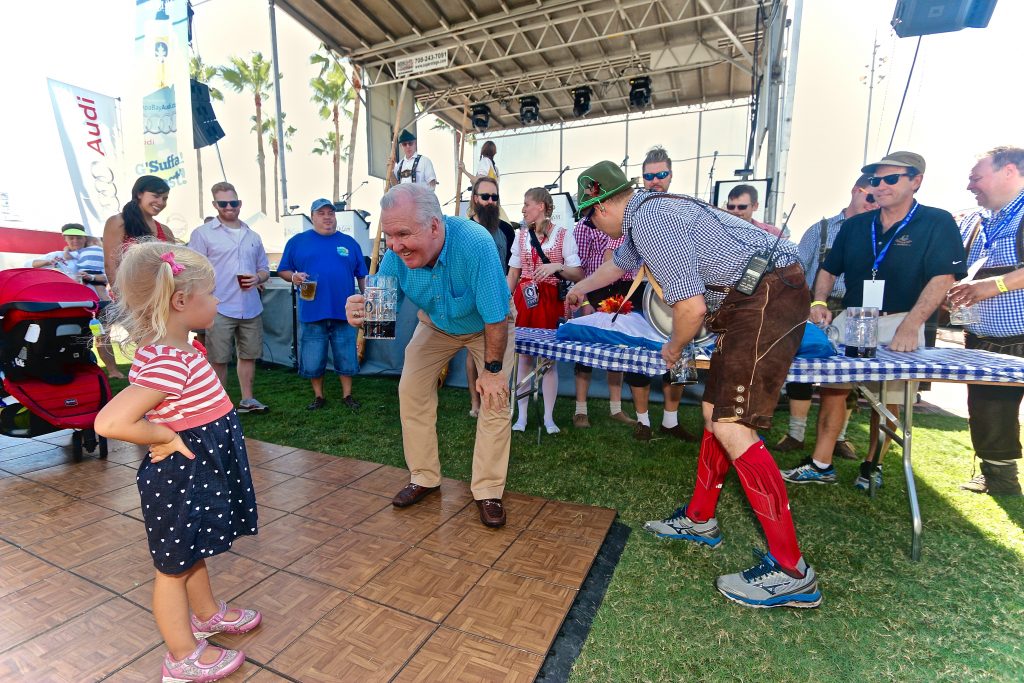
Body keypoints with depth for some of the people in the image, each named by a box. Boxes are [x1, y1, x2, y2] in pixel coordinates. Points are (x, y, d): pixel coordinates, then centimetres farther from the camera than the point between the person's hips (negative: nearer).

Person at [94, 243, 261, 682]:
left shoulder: (174, 349, 0)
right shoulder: (168, 364, -31)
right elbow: (109, 423, -36)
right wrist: (168, 438, -24)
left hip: (197, 473, 9)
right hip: (179, 478, -9)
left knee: (193, 553, 27)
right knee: (174, 567, 12)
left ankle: (207, 614, 50)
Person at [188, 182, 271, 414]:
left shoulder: (253, 236, 15)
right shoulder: (202, 234, 1)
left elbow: (264, 269, 20)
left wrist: (257, 278, -4)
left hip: (251, 308, 5)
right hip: (219, 309, -4)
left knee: (249, 355, 12)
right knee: (218, 360, 3)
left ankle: (247, 400, 25)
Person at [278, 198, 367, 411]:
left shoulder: (349, 242, 10)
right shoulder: (297, 241, 6)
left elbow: (362, 275, 11)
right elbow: (283, 271, 8)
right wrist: (293, 277, -14)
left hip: (344, 313, 1)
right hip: (311, 313, 0)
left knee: (347, 359, 8)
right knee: (312, 361, 7)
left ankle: (347, 395, 23)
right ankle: (318, 396, 25)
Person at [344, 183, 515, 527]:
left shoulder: (475, 243, -41)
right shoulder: (395, 254, -26)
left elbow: (496, 316, -33)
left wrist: (492, 369, -23)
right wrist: (362, 312, -41)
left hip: (488, 326, -4)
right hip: (436, 324, 4)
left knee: (495, 399, -12)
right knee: (411, 391, 0)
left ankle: (488, 492, 5)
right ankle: (424, 478, 18)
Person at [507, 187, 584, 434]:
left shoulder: (564, 235, -1)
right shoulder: (521, 235, 10)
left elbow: (578, 275, -2)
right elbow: (513, 274, 12)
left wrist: (557, 267, -18)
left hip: (552, 302, -2)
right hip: (525, 300, 3)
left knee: (549, 359, 0)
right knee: (524, 357, 3)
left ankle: (549, 417, 12)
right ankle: (521, 416, 13)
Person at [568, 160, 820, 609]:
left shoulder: (650, 219, -17)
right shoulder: (645, 213, 17)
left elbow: (691, 307, -23)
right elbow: (619, 263, 37)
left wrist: (674, 349, -2)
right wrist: (579, 289, 54)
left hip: (767, 298, -11)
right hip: (756, 300, 11)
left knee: (730, 427, -14)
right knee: (715, 411, 13)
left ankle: (791, 571, -3)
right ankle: (699, 520, 27)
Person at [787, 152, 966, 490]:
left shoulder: (937, 223, -3)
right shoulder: (855, 226, 10)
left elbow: (942, 278, -11)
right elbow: (828, 270, 13)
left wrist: (909, 327, -22)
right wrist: (819, 302, -7)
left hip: (899, 323, -3)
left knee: (888, 400, 5)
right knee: (833, 388, -2)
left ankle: (872, 465, 24)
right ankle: (821, 465, 5)